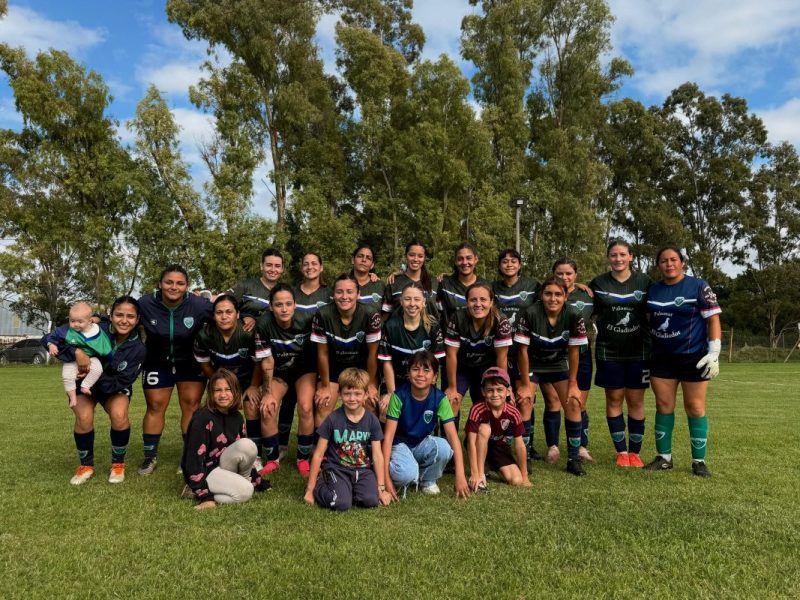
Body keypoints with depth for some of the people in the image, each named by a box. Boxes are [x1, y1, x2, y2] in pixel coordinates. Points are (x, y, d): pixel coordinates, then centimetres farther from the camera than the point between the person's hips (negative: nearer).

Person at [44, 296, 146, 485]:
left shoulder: (138, 349, -22)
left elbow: (120, 383, -22)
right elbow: (52, 339, -25)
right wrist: (76, 352, -41)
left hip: (114, 388, 0)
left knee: (119, 415, -29)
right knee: (84, 417, -26)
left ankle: (118, 464, -4)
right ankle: (86, 466, -1)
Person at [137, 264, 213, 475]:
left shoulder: (199, 305, -23)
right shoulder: (144, 304, -20)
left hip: (191, 363, -1)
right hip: (157, 363, 1)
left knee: (191, 405, -1)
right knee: (155, 407, 7)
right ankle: (150, 456, 22)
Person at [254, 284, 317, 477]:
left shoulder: (305, 320, -25)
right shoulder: (264, 324, -24)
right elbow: (267, 361, -15)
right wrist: (268, 392, -13)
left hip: (305, 369, -1)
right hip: (278, 372, 1)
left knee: (305, 408, -21)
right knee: (267, 410, -17)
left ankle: (303, 459, 0)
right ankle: (272, 459, 7)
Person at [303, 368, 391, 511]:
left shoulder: (372, 420, -3)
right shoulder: (332, 419, -9)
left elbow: (377, 455, 0)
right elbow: (318, 454, -5)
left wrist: (381, 488, -3)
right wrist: (310, 489, -3)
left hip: (363, 469, 3)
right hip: (337, 468, -2)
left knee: (371, 500, -22)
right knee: (342, 504, -25)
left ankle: (347, 489, 9)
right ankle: (319, 486, 6)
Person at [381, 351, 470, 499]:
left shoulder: (440, 398, -16)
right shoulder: (399, 396, -20)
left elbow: (453, 435, -20)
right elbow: (388, 436, -20)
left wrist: (460, 475, -28)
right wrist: (386, 476, -26)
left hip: (423, 445, 3)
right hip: (401, 445, -3)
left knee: (444, 447, -32)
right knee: (406, 474, -36)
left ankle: (428, 479, -2)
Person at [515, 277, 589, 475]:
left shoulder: (574, 317, -19)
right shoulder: (531, 314, -26)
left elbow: (574, 351, -9)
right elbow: (522, 350, -20)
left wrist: (572, 384, -7)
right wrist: (525, 384, -17)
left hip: (558, 364, 2)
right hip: (532, 365, -2)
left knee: (573, 403, -8)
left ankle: (574, 458, 2)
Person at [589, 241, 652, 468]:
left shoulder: (644, 282, 3)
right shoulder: (598, 283, 3)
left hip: (638, 351, 0)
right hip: (608, 352, 0)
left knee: (636, 400, 5)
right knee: (614, 400, 5)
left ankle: (635, 452, 16)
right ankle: (621, 451, 16)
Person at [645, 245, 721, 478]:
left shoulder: (698, 286, -5)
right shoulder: (652, 290, 7)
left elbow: (713, 319, -7)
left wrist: (714, 353, -14)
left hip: (693, 357, -4)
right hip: (662, 358, 4)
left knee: (695, 408, 1)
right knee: (663, 406, 6)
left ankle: (699, 461, 11)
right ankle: (664, 457, 15)